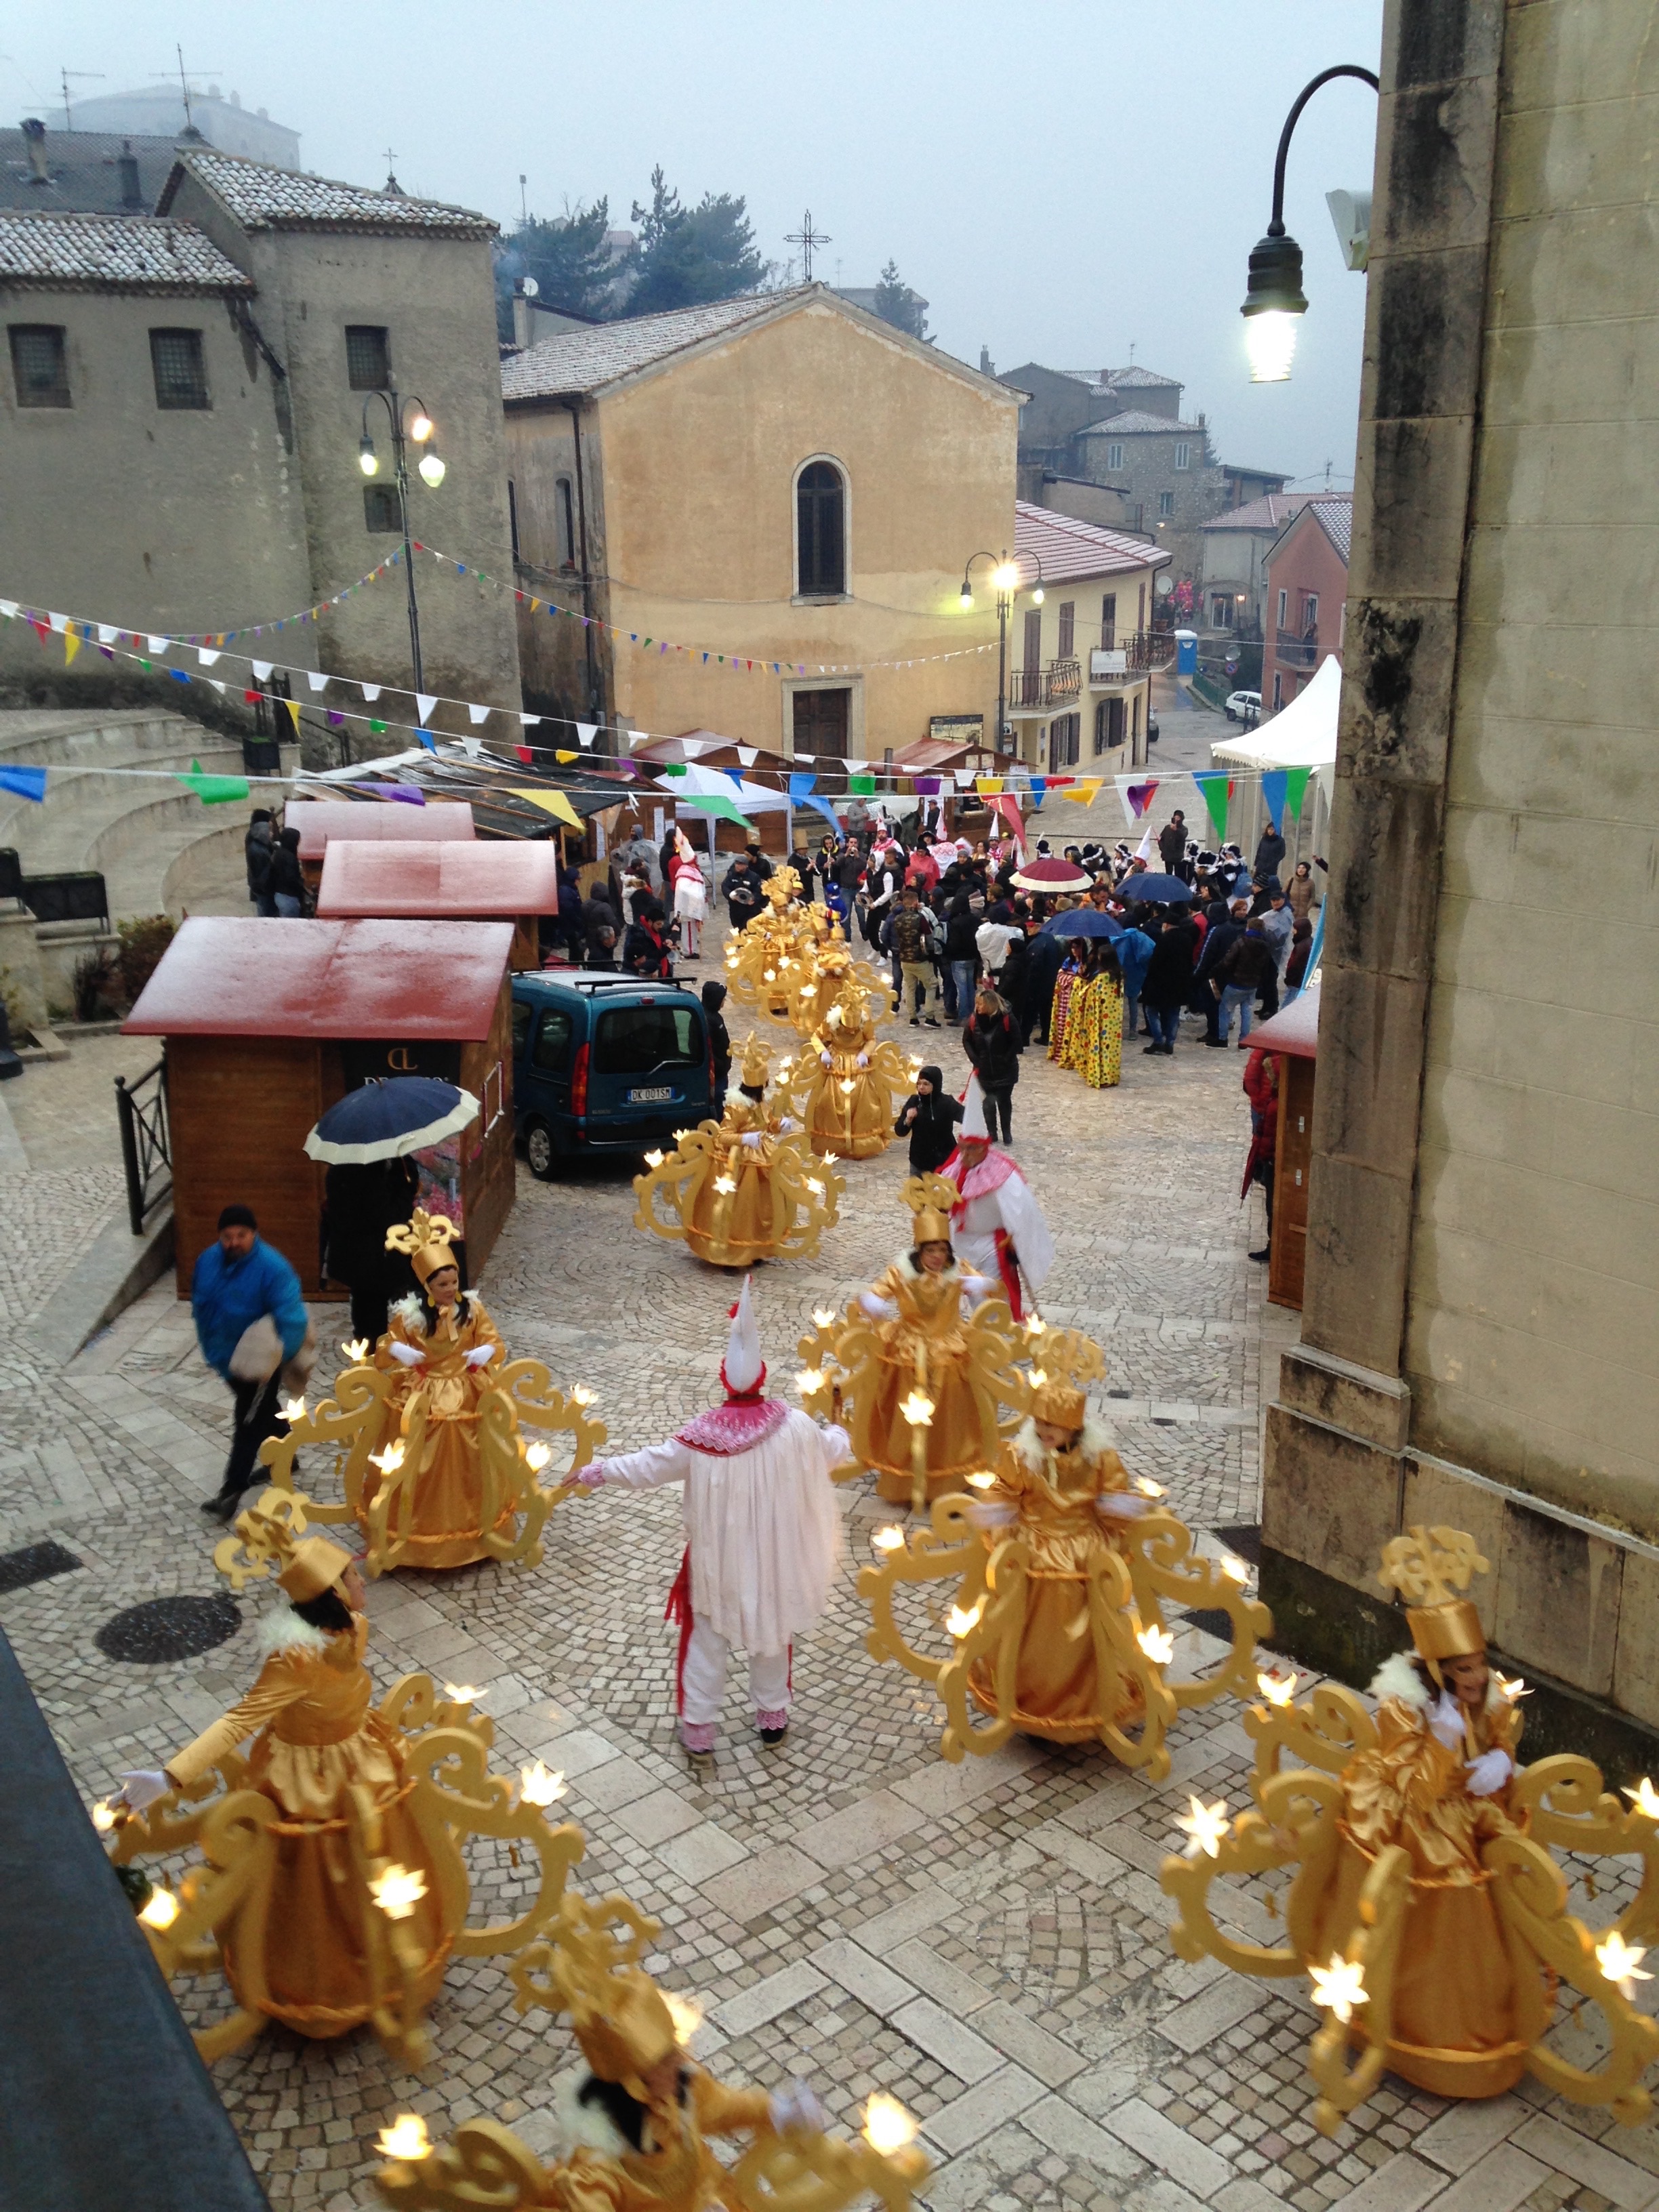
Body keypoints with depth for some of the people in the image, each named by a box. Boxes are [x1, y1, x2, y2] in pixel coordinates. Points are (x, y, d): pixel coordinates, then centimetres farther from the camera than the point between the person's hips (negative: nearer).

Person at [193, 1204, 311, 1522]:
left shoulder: (272, 1268, -27)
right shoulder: (208, 1261, -7)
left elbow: (292, 1320, -29)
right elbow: (201, 1308, 8)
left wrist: (276, 1358, -38)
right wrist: (213, 1352, 11)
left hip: (259, 1361, -7)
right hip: (228, 1359, 7)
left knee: (249, 1423, 0)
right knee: (264, 1411, 25)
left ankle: (232, 1491, 6)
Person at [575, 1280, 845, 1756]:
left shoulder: (701, 1435, -21)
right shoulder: (793, 1426, -18)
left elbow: (646, 1468, -12)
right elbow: (832, 1453, 1)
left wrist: (593, 1472, 3)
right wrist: (838, 1427, 25)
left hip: (717, 1558, -1)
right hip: (773, 1555, 1)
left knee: (706, 1641, 16)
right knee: (771, 1630, 23)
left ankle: (699, 1730, 25)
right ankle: (772, 1717, 38)